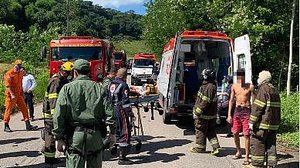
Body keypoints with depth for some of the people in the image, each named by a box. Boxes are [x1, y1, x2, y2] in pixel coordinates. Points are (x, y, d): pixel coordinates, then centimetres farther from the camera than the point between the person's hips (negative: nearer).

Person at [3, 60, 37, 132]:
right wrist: (12, 94, -24)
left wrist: (22, 93, 17)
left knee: (24, 109, 5)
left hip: (19, 95, 7)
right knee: (8, 110, 1)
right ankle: (6, 126, 11)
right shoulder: (10, 73, -11)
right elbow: (7, 85, -17)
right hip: (11, 95, -7)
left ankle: (28, 125, 8)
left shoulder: (21, 73, 11)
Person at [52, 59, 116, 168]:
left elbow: (59, 116, -5)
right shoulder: (99, 89, 6)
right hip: (95, 135, 2)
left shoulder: (67, 88, 1)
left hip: (75, 135, -2)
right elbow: (109, 112, 0)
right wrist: (112, 132, 8)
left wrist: (59, 138, -1)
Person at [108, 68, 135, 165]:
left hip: (111, 110, 8)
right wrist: (130, 113, -12)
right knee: (125, 132, -4)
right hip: (120, 110, -8)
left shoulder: (110, 84, 13)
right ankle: (122, 157, -3)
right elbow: (125, 102, -16)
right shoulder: (123, 85, -11)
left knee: (115, 131, 21)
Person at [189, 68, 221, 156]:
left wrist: (197, 112, -20)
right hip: (210, 114, 10)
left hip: (204, 114, -10)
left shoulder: (209, 87, -22)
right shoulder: (211, 86, 11)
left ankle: (200, 147, 18)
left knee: (200, 130, 6)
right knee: (210, 131, 14)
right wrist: (197, 111, 24)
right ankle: (216, 147, 10)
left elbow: (205, 102, -25)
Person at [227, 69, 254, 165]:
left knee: (246, 135, -4)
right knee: (235, 133, 10)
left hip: (246, 111, -4)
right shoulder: (234, 87, 6)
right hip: (237, 110, 4)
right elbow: (231, 100, 10)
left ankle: (247, 157, 3)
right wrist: (229, 115, 6)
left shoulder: (250, 87, -4)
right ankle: (238, 152, 31)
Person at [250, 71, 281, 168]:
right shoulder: (275, 90, 15)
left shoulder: (263, 89, -12)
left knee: (257, 144, 0)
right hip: (274, 124, 8)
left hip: (263, 123, -8)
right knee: (271, 145, 11)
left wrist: (252, 121, -14)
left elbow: (258, 107, -17)